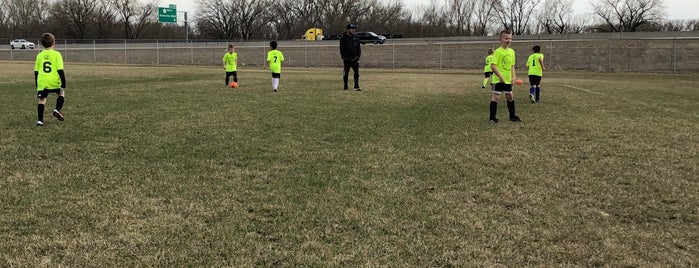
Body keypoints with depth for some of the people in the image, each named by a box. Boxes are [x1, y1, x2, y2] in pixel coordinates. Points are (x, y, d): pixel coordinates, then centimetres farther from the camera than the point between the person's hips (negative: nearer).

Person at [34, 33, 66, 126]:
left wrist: (37, 85, 23)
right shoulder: (56, 54, -2)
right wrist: (63, 84, -2)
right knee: (61, 93, 24)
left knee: (42, 100, 8)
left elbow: (36, 71, 13)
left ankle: (39, 120, 4)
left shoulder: (39, 55, 8)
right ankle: (57, 110, 9)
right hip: (54, 81, -2)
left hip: (42, 82, 2)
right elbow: (60, 70, -6)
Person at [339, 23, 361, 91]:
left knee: (356, 72, -5)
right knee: (346, 72, 5)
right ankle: (345, 86, 15)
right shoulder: (343, 38, 1)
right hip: (347, 58, -3)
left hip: (355, 58, 3)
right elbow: (342, 49, 0)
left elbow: (359, 48, 15)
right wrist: (343, 57, -7)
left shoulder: (356, 38, 12)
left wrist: (358, 56, 5)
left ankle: (356, 86, -5)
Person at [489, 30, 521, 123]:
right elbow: (493, 65, -19)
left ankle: (512, 116, 30)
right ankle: (492, 118, 2)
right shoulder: (498, 51, -13)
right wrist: (500, 76, -23)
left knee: (510, 97, 16)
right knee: (496, 96, -4)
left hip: (508, 80, 7)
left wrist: (514, 76, 6)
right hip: (498, 80, -7)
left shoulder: (512, 51, 9)